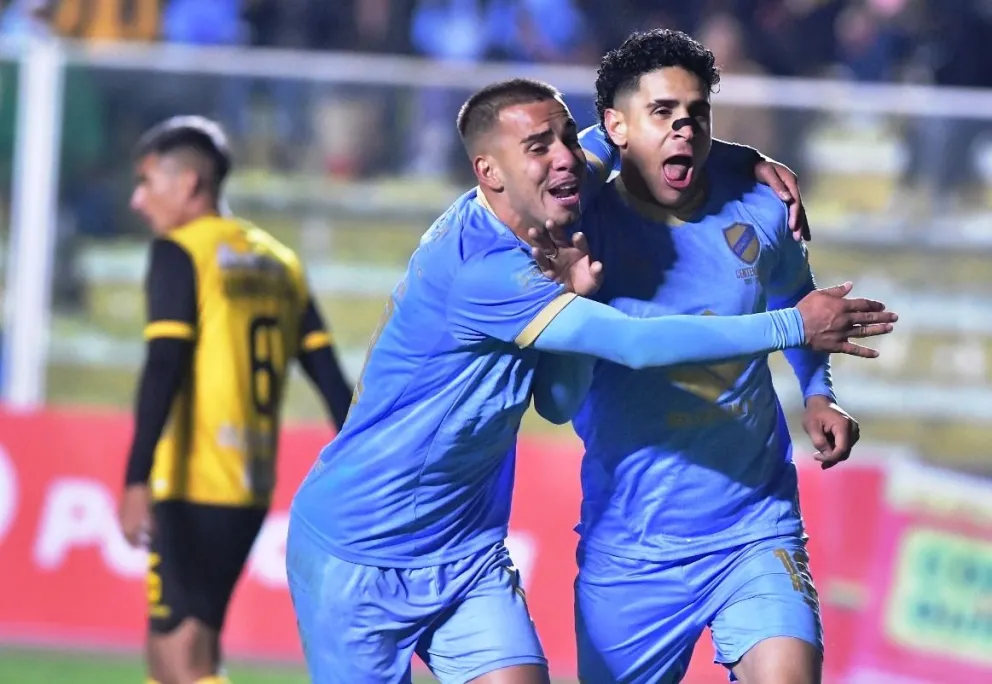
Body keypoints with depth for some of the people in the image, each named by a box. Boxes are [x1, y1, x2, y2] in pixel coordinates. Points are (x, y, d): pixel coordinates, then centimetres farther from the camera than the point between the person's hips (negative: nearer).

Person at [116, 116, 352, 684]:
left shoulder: (180, 253, -5)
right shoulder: (280, 263, 16)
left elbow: (164, 370, -17)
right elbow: (334, 385, 12)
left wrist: (137, 482, -23)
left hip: (193, 489, -8)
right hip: (253, 489, 8)